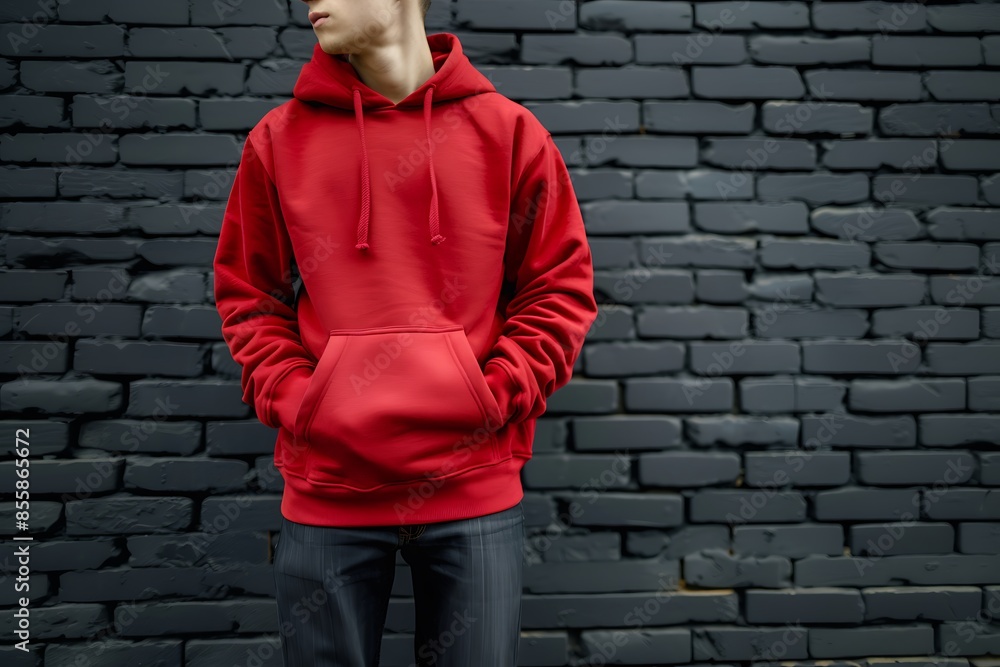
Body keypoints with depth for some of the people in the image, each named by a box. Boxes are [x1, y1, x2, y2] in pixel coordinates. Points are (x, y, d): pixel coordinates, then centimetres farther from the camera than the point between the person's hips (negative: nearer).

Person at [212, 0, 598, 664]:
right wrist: (291, 400, -3)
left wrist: (497, 397, -7)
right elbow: (247, 295, 10)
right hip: (326, 486, 1)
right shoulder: (279, 139, 5)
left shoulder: (508, 130, 2)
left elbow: (561, 286, 3)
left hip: (473, 486, -1)